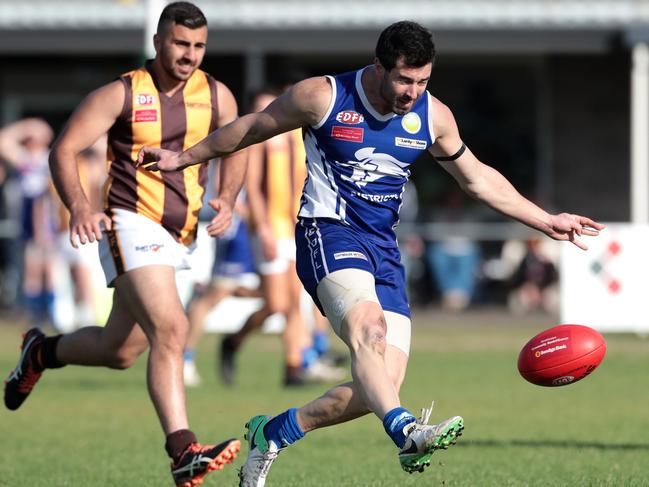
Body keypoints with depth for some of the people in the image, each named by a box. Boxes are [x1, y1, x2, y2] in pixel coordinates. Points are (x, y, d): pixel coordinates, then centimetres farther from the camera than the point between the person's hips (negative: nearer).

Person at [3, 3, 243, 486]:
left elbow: (237, 149, 21)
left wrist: (226, 201, 1)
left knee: (120, 351, 15)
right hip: (132, 225, -6)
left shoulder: (216, 97, 5)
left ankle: (42, 352, 45)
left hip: (180, 239, 6)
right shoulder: (122, 94, -7)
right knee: (170, 328, -27)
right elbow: (64, 150, -9)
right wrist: (79, 206, -27)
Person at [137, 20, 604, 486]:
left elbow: (477, 177, 20)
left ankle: (275, 432, 12)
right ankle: (407, 431, -58)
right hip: (328, 232, -5)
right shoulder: (321, 97, -7)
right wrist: (184, 158, 18)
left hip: (384, 249, 5)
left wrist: (546, 221, 18)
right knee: (369, 327, -34)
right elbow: (254, 127, 8)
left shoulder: (434, 116, 6)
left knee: (383, 385, -7)